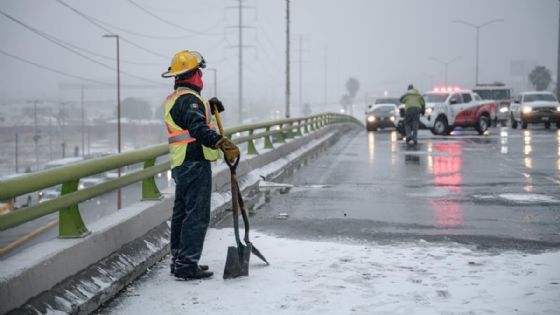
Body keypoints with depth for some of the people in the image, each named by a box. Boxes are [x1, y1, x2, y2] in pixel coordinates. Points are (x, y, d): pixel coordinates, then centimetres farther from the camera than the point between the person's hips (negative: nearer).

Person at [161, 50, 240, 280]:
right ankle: (187, 264, -8)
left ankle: (178, 260, 25)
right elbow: (199, 128, -29)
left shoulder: (172, 99, 17)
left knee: (182, 212, 16)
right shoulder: (189, 99, -16)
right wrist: (223, 144, -40)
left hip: (181, 166, 11)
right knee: (197, 215, -8)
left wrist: (208, 107, 15)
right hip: (195, 165, -11)